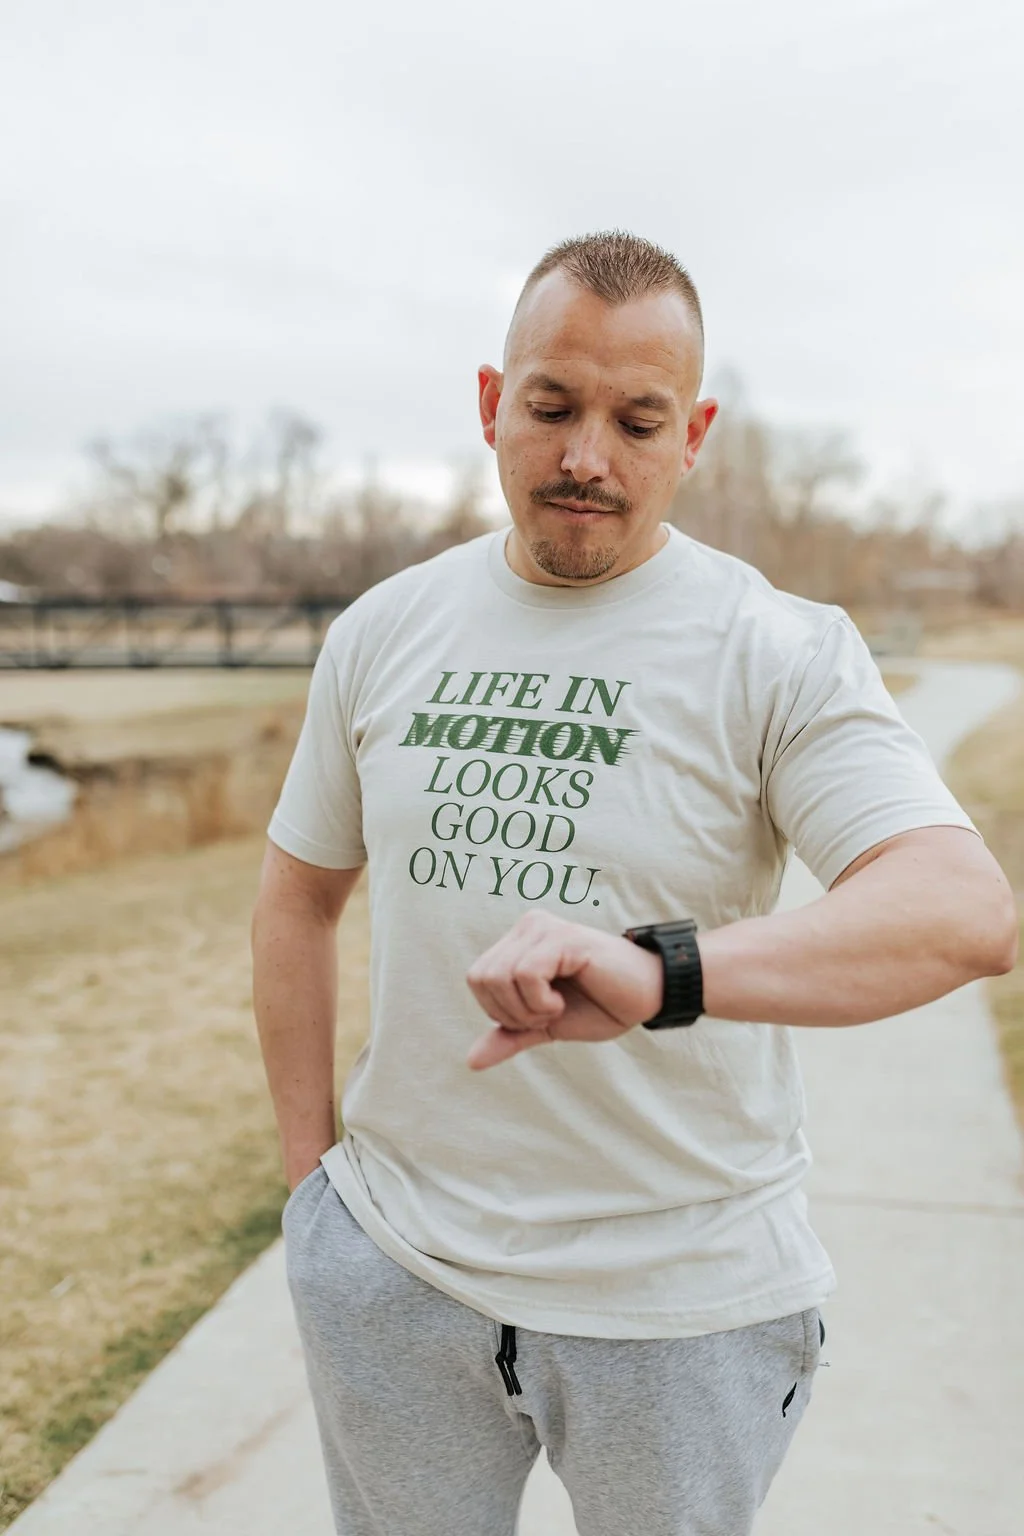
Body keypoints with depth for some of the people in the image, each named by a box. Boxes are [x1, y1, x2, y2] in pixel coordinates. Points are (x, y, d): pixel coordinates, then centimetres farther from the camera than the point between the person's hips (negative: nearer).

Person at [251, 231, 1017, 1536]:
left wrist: (657, 974, -42)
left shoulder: (783, 654, -12)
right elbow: (298, 896, 11)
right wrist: (308, 1167, 8)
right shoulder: (381, 633, 1)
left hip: (682, 1293, -3)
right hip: (394, 1268, 3)